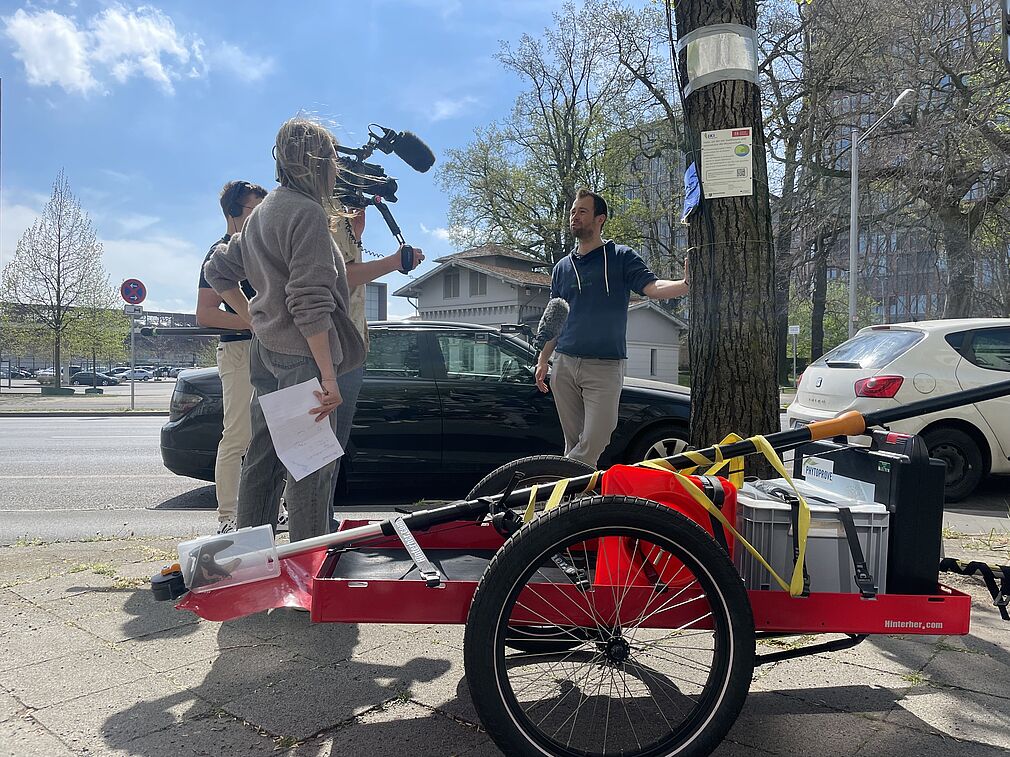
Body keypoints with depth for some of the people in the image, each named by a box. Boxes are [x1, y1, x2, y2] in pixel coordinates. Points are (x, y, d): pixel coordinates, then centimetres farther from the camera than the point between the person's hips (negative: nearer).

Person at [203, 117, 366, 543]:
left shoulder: (262, 212, 17)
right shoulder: (307, 212, -12)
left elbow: (218, 270, 26)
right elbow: (310, 304, -20)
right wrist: (328, 376, -20)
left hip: (265, 351, 10)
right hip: (302, 356, -10)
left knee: (263, 460, 14)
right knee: (311, 467, -4)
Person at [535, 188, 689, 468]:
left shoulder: (621, 257, 2)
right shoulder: (562, 267, 15)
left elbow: (654, 287, -13)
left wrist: (686, 284, -33)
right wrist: (543, 360, 12)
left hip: (605, 367, -4)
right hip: (564, 364, 4)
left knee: (593, 442, -10)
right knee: (574, 442, 8)